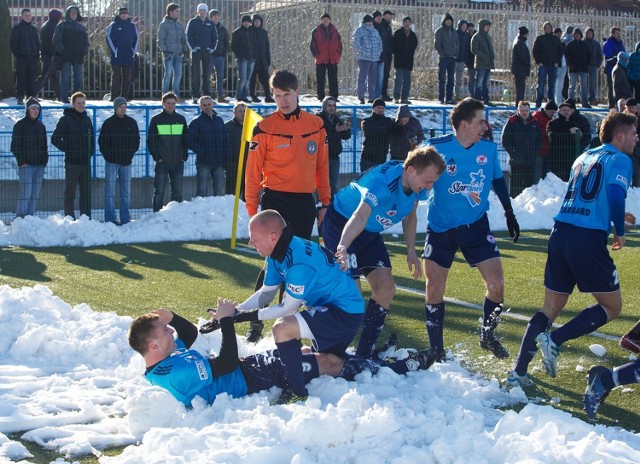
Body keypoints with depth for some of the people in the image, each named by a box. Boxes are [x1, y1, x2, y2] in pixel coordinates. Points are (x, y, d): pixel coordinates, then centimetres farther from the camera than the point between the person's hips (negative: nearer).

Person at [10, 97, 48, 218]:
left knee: (35, 194, 6)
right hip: (26, 165, -6)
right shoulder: (20, 125, -2)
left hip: (40, 166, 6)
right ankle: (20, 218, -10)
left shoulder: (41, 126, 15)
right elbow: (15, 146, -5)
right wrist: (22, 161, -12)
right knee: (26, 193, -12)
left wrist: (45, 160, 7)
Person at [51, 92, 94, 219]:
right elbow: (55, 139, -5)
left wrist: (91, 151, 7)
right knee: (70, 193, -2)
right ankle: (70, 219, 0)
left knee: (86, 193, 8)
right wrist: (67, 150, -10)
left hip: (86, 161, 5)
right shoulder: (66, 120, -4)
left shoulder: (87, 119, 13)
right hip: (72, 162, -5)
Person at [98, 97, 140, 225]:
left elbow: (136, 140, 12)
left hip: (126, 162, 3)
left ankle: (125, 219, 11)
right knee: (110, 190, -4)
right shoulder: (108, 123, -1)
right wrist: (108, 156, -8)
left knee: (126, 191, 6)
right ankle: (110, 218, -2)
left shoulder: (132, 122, 7)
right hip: (112, 162, -3)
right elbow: (102, 142, 1)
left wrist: (130, 154, 0)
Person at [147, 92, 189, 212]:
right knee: (159, 191, -2)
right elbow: (150, 140, 2)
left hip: (178, 162, 2)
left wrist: (184, 156, 3)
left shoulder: (181, 119, 9)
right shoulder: (156, 120, 2)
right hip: (162, 162, -2)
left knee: (177, 192, 5)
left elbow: (186, 139, 13)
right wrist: (156, 156, -6)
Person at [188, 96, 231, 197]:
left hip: (219, 162, 4)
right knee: (202, 191, -4)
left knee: (220, 191, 5)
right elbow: (192, 143, -5)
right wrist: (202, 152, -15)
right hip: (203, 163, -4)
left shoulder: (219, 120, 15)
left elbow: (226, 140, 15)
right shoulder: (196, 122, 1)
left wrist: (227, 159, 6)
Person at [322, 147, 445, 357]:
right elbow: (360, 217, -50)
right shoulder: (382, 180, -35)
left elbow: (410, 216, 10)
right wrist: (342, 247, -66)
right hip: (341, 224, -8)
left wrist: (411, 251, 2)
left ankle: (363, 355, 8)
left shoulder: (418, 185, -10)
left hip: (371, 233, 8)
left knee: (386, 289, -1)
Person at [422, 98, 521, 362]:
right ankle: (437, 351, 14)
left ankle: (487, 336, 19)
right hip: (441, 228, -2)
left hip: (476, 226, 3)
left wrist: (509, 214, 18)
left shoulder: (489, 149, -3)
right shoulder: (436, 149, -15)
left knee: (496, 285, -6)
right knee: (434, 290, 0)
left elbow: (498, 181, 13)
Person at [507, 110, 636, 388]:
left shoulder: (584, 157, 22)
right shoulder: (620, 160, -2)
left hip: (560, 232, 7)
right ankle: (554, 340, -9)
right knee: (612, 306, 8)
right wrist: (620, 231, -2)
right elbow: (615, 196, -17)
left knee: (551, 308, 15)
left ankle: (518, 372, 8)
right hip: (589, 239, -7)